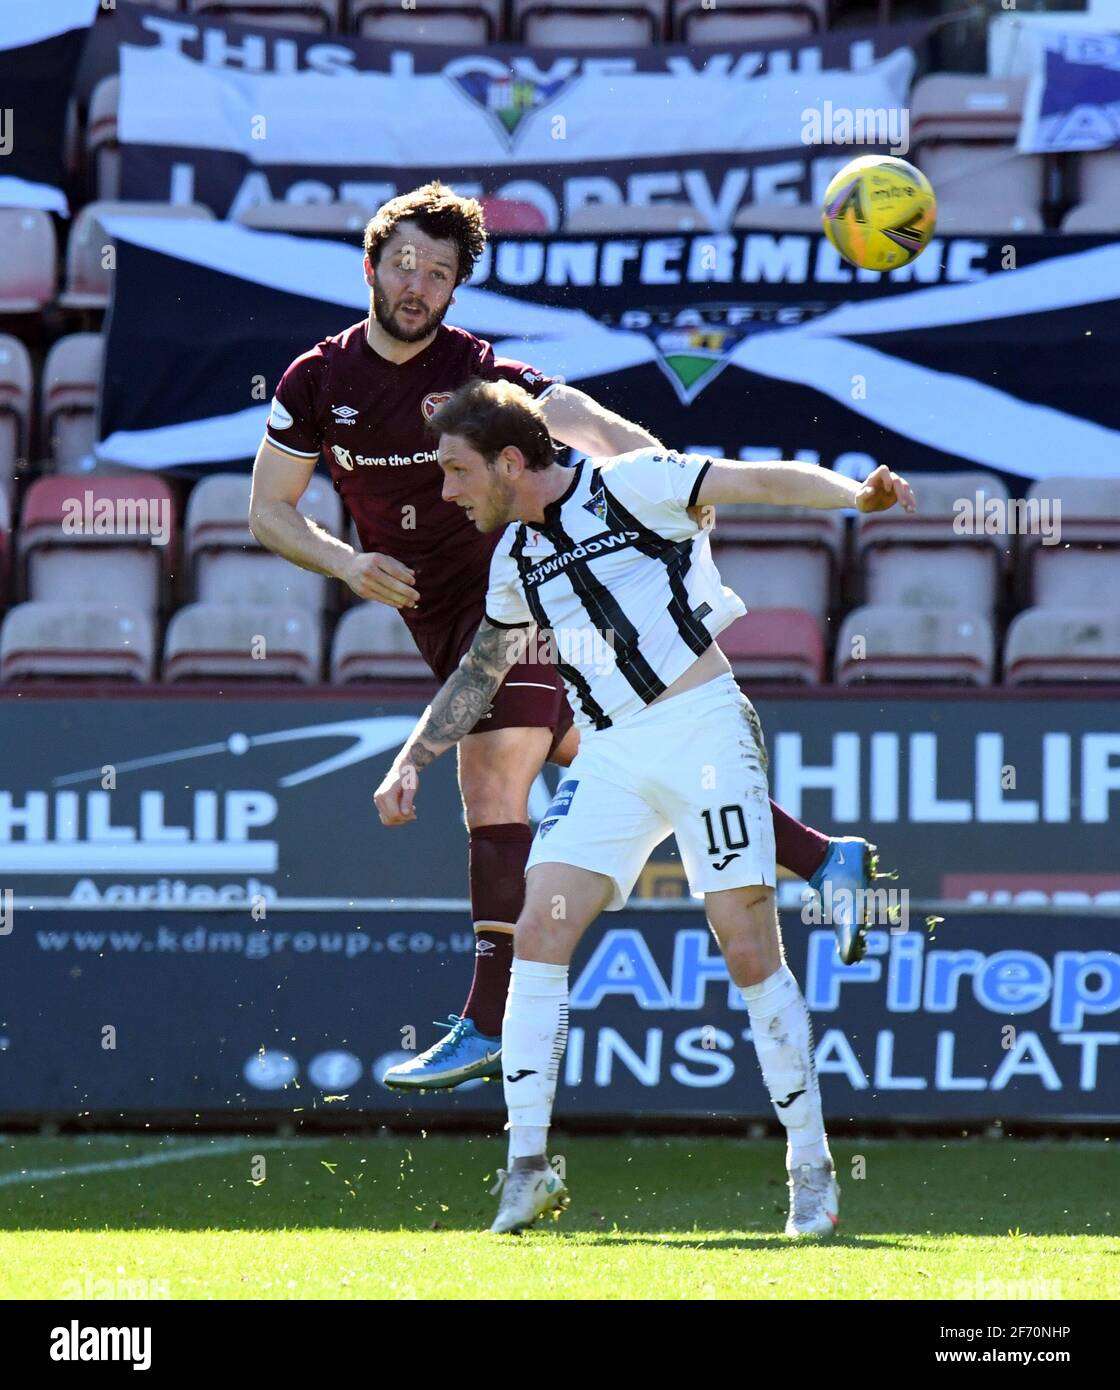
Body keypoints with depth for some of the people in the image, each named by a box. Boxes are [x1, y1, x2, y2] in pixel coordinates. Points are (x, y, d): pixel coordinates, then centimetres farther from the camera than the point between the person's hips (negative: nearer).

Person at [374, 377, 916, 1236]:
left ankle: (812, 1171, 1)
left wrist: (857, 494, -27)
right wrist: (414, 758, 28)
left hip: (703, 725, -6)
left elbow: (764, 483, -11)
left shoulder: (627, 487, -4)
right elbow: (481, 671, 31)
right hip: (609, 755, 6)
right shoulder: (515, 559, 15)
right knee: (538, 934, -9)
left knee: (751, 953, -9)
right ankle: (528, 1164, -5)